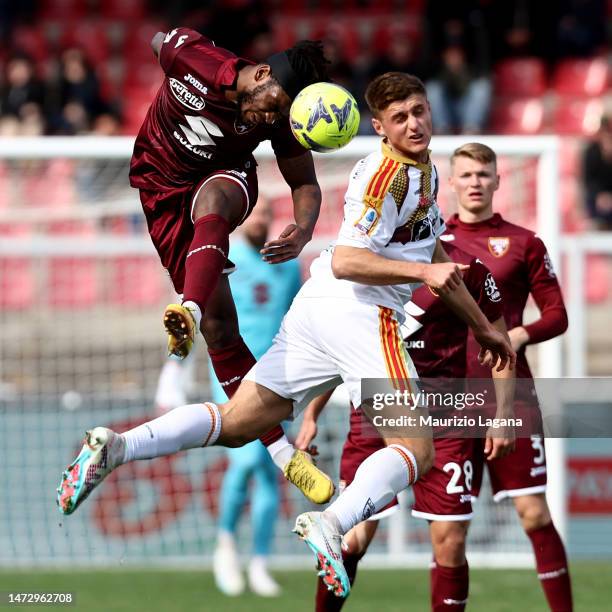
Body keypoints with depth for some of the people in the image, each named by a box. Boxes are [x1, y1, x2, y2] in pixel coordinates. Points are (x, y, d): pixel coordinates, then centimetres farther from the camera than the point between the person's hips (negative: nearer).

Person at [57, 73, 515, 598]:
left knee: (235, 424, 8)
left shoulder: (426, 172, 21)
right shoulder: (383, 175, -10)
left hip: (314, 303, 9)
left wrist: (482, 325, 36)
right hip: (360, 312, -9)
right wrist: (422, 271, -25)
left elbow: (436, 261, 32)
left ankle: (115, 447, -7)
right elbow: (346, 261, -19)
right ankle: (334, 522, -33)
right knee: (417, 449, -12)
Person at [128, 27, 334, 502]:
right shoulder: (190, 56, -26)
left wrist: (304, 230, -29)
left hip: (225, 181, 0)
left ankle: (190, 312, -60)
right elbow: (159, 40, -2)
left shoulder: (280, 117, -20)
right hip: (161, 185, 0)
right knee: (220, 328, -9)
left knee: (210, 200, -41)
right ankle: (283, 456, -9)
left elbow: (305, 184, -9)